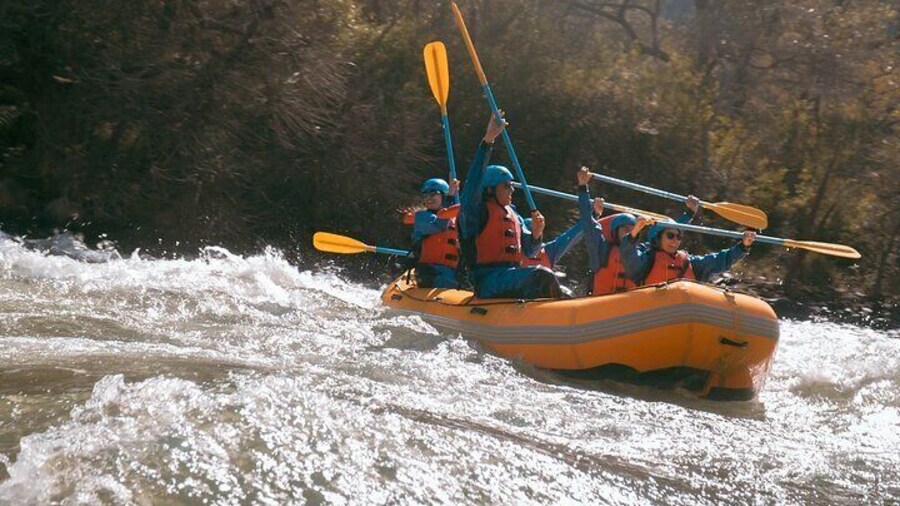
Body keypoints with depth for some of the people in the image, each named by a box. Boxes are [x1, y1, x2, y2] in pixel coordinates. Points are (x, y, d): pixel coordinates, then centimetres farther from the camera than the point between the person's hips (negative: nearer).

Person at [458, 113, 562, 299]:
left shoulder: (514, 217, 22)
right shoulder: (477, 212, -2)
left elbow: (529, 251, 22)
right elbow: (474, 181, -19)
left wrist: (536, 234, -2)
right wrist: (488, 140, -26)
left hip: (512, 281, 9)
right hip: (488, 283, -9)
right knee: (541, 275, -28)